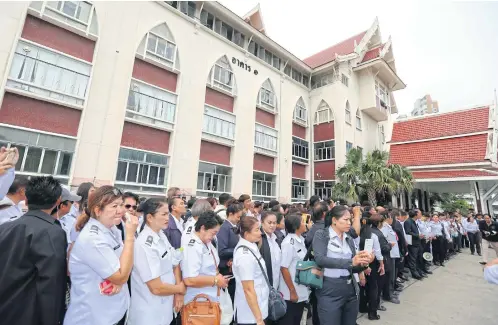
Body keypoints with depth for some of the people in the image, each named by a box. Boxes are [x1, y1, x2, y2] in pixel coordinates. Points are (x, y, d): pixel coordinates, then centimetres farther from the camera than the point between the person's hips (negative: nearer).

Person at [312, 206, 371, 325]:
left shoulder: (349, 239, 9)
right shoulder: (321, 235, -9)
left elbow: (353, 268, 12)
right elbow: (320, 259, -23)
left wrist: (363, 264, -10)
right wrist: (350, 262, -28)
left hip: (350, 290, 6)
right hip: (330, 292, -6)